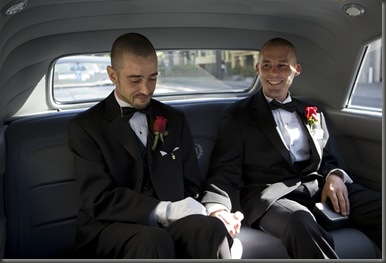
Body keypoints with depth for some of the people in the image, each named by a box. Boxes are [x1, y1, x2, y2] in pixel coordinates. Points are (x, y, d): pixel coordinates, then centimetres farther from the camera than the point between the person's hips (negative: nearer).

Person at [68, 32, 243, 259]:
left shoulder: (175, 119, 15)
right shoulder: (86, 126, 3)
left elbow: (192, 186, 15)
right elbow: (99, 199, -7)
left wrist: (213, 207, -8)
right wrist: (165, 210, -19)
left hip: (170, 224, 4)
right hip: (112, 228, -3)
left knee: (211, 228, -29)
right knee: (154, 241, -37)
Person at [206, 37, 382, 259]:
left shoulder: (313, 113, 22)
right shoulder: (237, 115, 8)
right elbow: (225, 172, 1)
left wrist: (335, 175, -2)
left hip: (320, 188, 5)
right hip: (271, 193, -4)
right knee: (300, 222, -39)